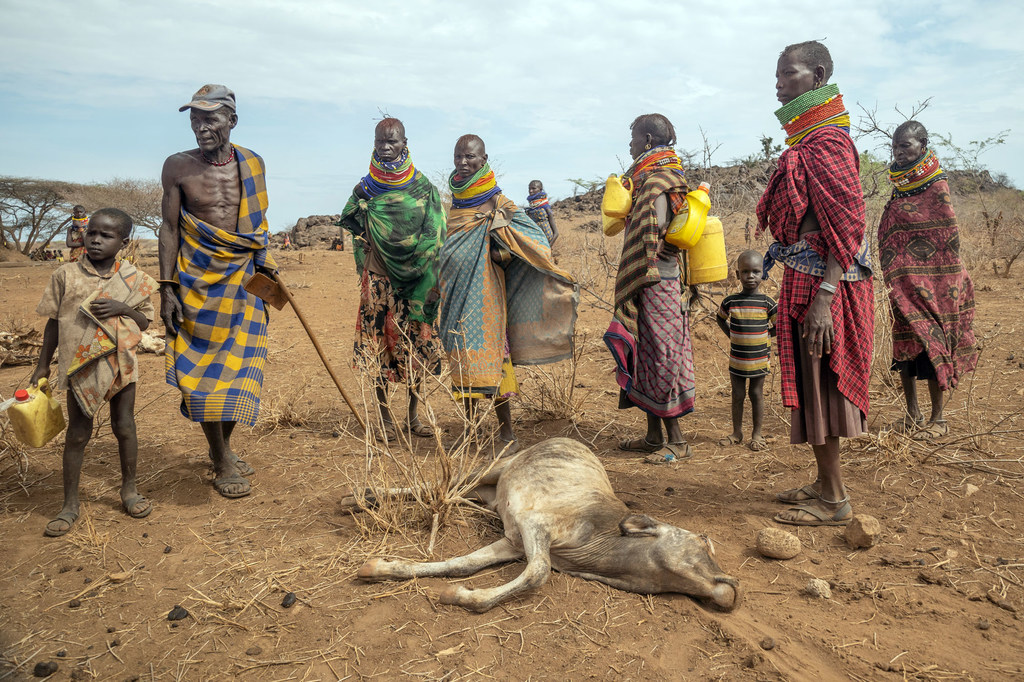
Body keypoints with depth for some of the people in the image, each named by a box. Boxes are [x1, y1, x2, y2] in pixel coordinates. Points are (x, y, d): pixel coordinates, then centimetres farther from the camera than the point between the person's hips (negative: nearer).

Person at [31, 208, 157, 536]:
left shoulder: (133, 279, 0)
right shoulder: (65, 275, -2)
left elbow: (146, 320, 4)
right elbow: (54, 322, 4)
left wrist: (121, 308, -16)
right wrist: (43, 365, 6)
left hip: (120, 363, 1)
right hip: (80, 365, 0)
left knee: (124, 427, 10)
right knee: (77, 433, 6)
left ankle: (129, 490, 29)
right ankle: (70, 504, 19)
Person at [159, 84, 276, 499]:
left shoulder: (252, 164, 4)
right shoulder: (178, 167, -3)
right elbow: (170, 228, -2)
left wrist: (264, 262, 17)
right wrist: (167, 287, -6)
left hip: (243, 279, 3)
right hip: (199, 279, -3)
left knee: (240, 365, 7)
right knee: (205, 365, 0)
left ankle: (223, 446, 26)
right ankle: (222, 464, 11)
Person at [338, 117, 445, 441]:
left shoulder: (423, 187, 3)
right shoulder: (367, 188, 5)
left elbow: (434, 235, 0)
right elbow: (351, 224, 4)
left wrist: (432, 279, -6)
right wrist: (358, 200, -12)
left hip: (416, 279, 0)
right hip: (379, 277, 0)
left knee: (416, 346, 5)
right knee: (380, 344, -1)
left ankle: (414, 415, 18)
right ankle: (385, 418, 11)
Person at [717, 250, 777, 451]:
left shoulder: (766, 302, -6)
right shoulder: (731, 301, -3)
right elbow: (720, 318, 16)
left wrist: (764, 335, -3)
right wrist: (731, 335, 6)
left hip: (759, 358, -1)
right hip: (736, 358, 2)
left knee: (756, 393, 6)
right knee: (737, 395, 9)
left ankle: (757, 434, 18)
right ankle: (736, 433, 21)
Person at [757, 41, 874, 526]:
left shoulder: (827, 140, -13)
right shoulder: (805, 140, 16)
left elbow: (845, 225, -20)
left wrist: (824, 299, -26)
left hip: (822, 283, -10)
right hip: (804, 281, 10)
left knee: (820, 384, -3)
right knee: (812, 386, 14)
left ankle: (834, 501, 9)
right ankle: (824, 484, 26)